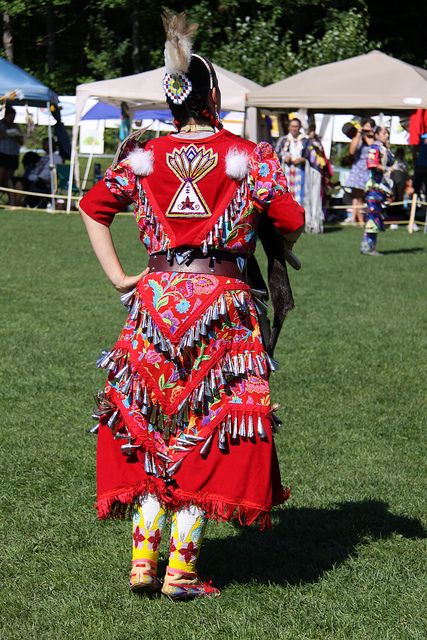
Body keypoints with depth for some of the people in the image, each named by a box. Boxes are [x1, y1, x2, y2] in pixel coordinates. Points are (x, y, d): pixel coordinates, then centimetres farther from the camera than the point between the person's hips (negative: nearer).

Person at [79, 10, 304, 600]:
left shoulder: (144, 157, 4)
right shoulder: (248, 156, -3)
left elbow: (94, 207, 7)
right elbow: (290, 221, -5)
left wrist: (118, 276, 7)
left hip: (156, 301, 3)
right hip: (223, 304, -2)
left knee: (151, 427, 12)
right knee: (207, 433, 4)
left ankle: (143, 559, 7)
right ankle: (182, 567, 3)